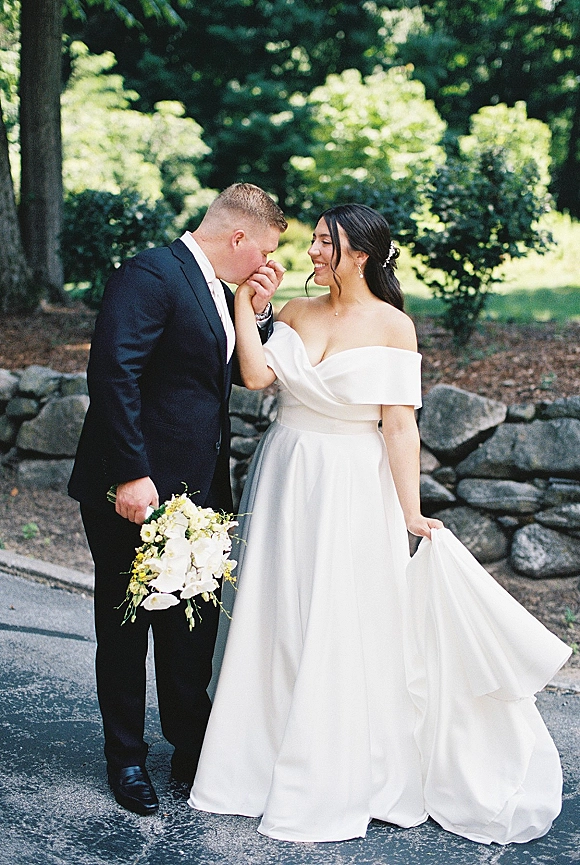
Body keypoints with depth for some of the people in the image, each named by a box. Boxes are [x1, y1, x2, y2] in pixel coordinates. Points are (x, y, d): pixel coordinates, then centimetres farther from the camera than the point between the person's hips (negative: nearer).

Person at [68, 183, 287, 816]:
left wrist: (257, 311, 3)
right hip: (136, 493, -8)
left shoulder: (218, 289, 12)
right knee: (125, 628, 9)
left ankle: (191, 747, 33)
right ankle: (126, 759, 26)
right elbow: (113, 373, -24)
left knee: (193, 624, 17)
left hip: (197, 491, 8)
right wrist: (131, 475, -26)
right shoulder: (150, 275, -16)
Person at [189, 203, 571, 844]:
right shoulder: (296, 312, 6)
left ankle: (334, 784, 21)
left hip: (352, 491, -4)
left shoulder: (393, 326, -6)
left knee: (341, 634, 3)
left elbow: (400, 426, -9)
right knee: (277, 626, 11)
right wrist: (244, 302, -5)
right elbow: (256, 375, -8)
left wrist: (410, 512, -13)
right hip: (284, 484, 4)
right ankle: (270, 762, 29)